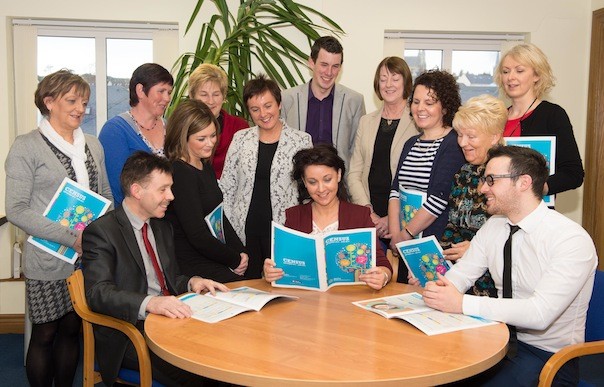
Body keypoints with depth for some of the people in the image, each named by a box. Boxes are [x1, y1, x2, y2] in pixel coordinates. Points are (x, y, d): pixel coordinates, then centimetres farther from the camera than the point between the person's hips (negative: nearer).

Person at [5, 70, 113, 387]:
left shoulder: (92, 145, 12)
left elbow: (105, 194, 18)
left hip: (89, 258, 5)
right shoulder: (26, 147, -6)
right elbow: (16, 211, -13)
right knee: (45, 334, 7)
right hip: (48, 262, -5)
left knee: (72, 329, 14)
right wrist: (71, 237, -19)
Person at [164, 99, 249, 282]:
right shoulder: (179, 174, -15)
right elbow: (197, 236, -17)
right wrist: (235, 260, -6)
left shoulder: (206, 167, 13)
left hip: (214, 258, 8)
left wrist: (241, 252, 4)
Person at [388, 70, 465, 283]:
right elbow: (395, 190, 7)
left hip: (436, 243, -7)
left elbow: (438, 199, -17)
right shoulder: (411, 144, 14)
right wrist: (395, 234, -7)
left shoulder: (454, 144, -10)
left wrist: (405, 235, -12)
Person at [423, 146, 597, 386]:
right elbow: (461, 274, 2)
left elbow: (540, 313, -28)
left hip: (547, 355, -5)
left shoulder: (572, 240, -18)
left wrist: (462, 304, -32)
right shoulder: (493, 226, 4)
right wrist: (437, 290, -22)